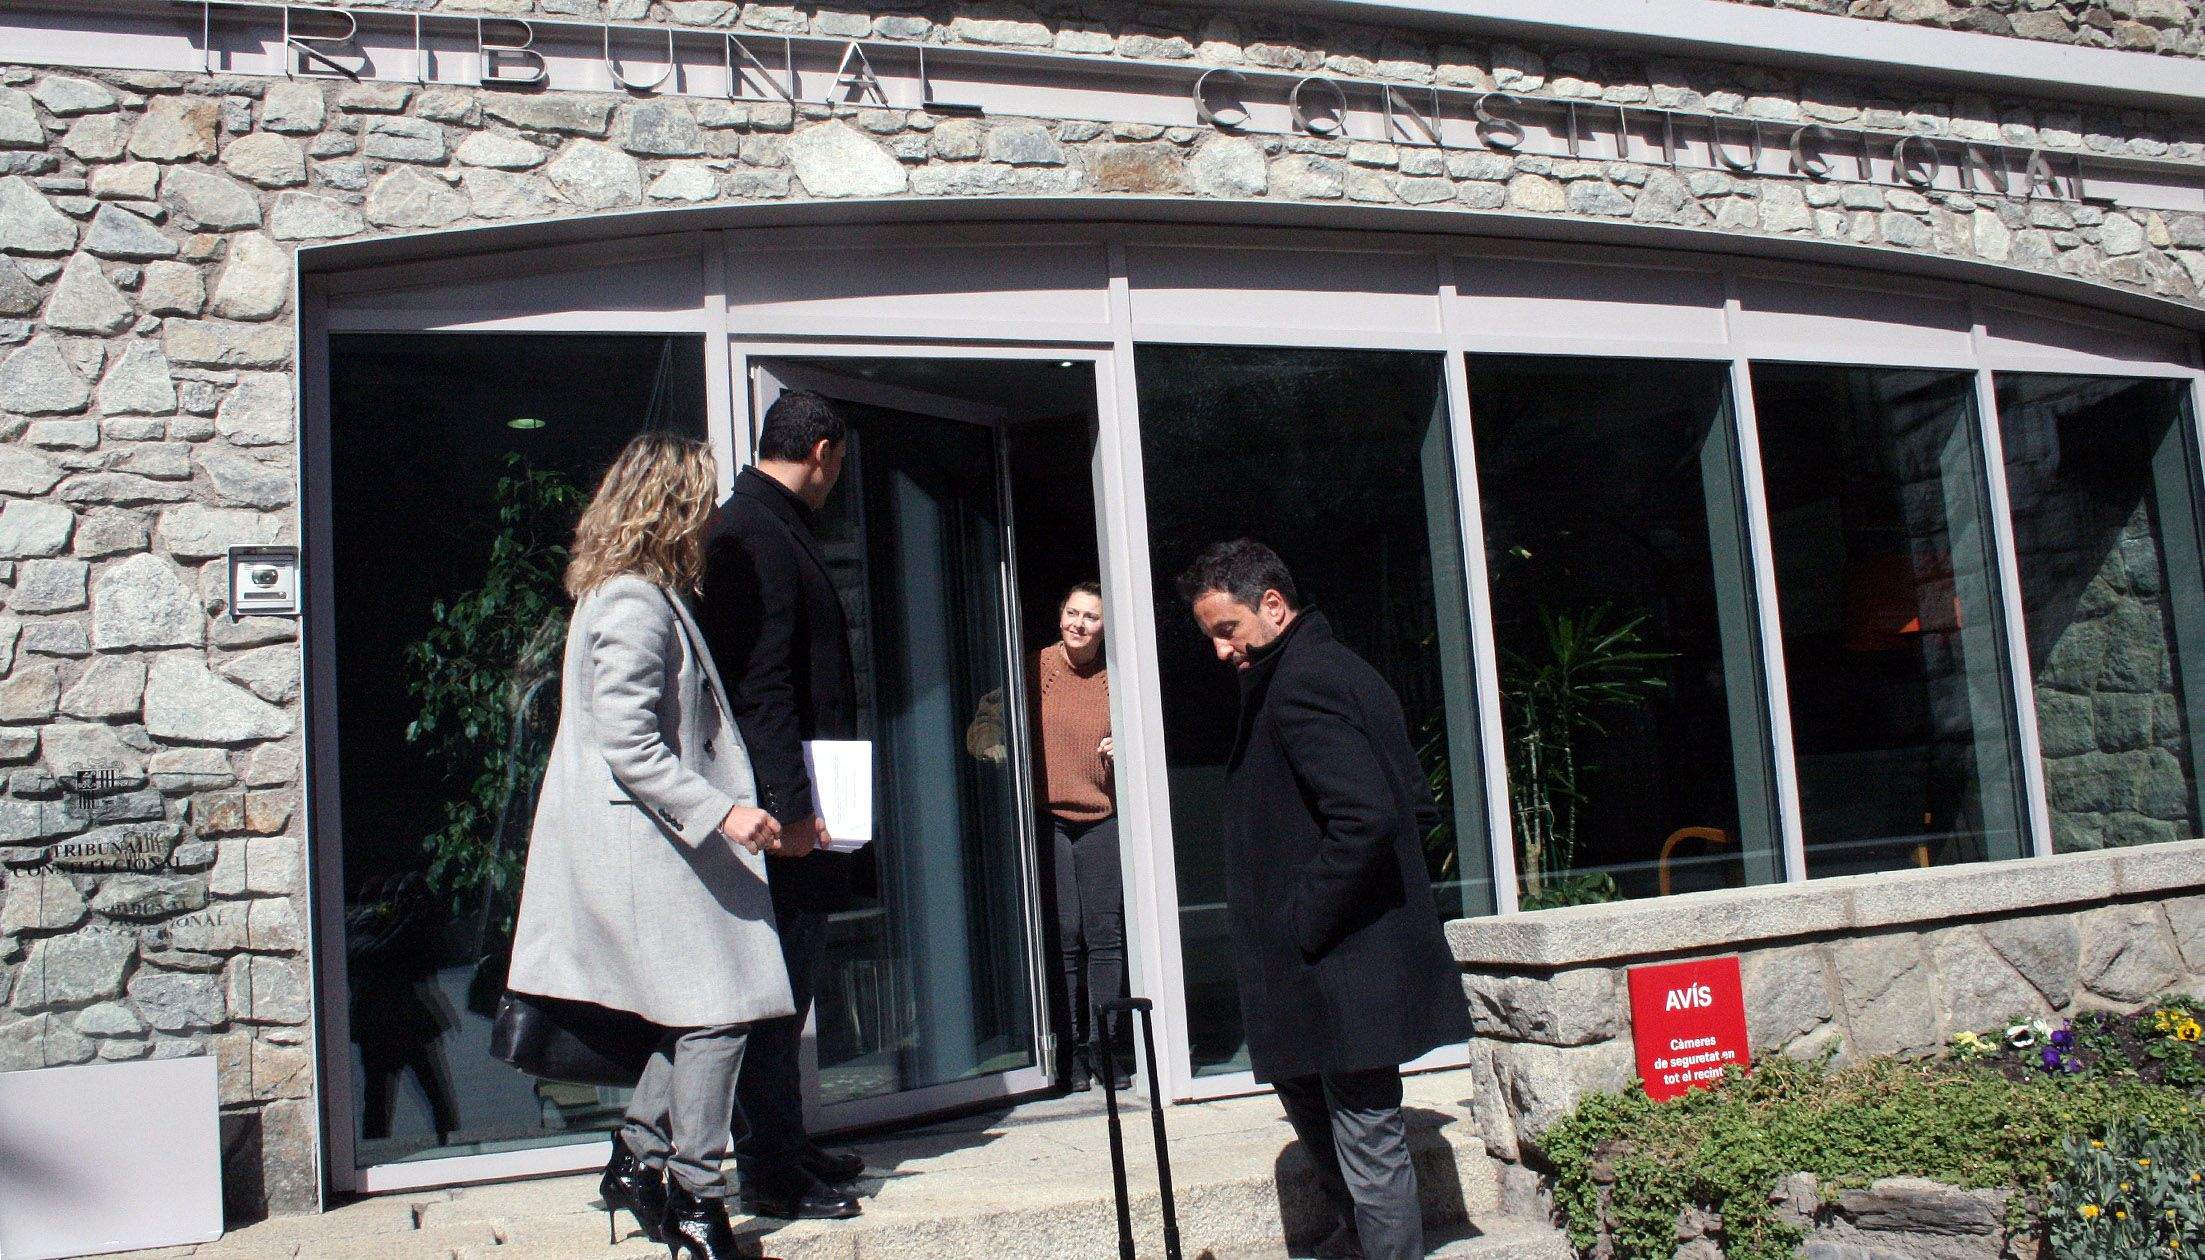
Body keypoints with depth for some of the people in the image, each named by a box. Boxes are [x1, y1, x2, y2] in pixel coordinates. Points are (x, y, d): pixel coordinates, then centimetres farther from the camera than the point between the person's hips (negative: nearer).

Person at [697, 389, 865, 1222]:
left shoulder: (762, 525, 18)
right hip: (782, 806, -10)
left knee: (786, 989, 16)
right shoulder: (761, 533, -14)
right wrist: (790, 804, -23)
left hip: (791, 799, 10)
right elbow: (761, 684, -21)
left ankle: (783, 1151, 27)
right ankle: (772, 1175, 7)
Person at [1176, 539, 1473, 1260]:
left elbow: (1363, 817, -29)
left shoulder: (1296, 684, -17)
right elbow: (1417, 806, 20)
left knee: (1368, 1139, -1)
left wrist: (1299, 926, -19)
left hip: (1345, 974, -11)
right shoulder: (1342, 669, 14)